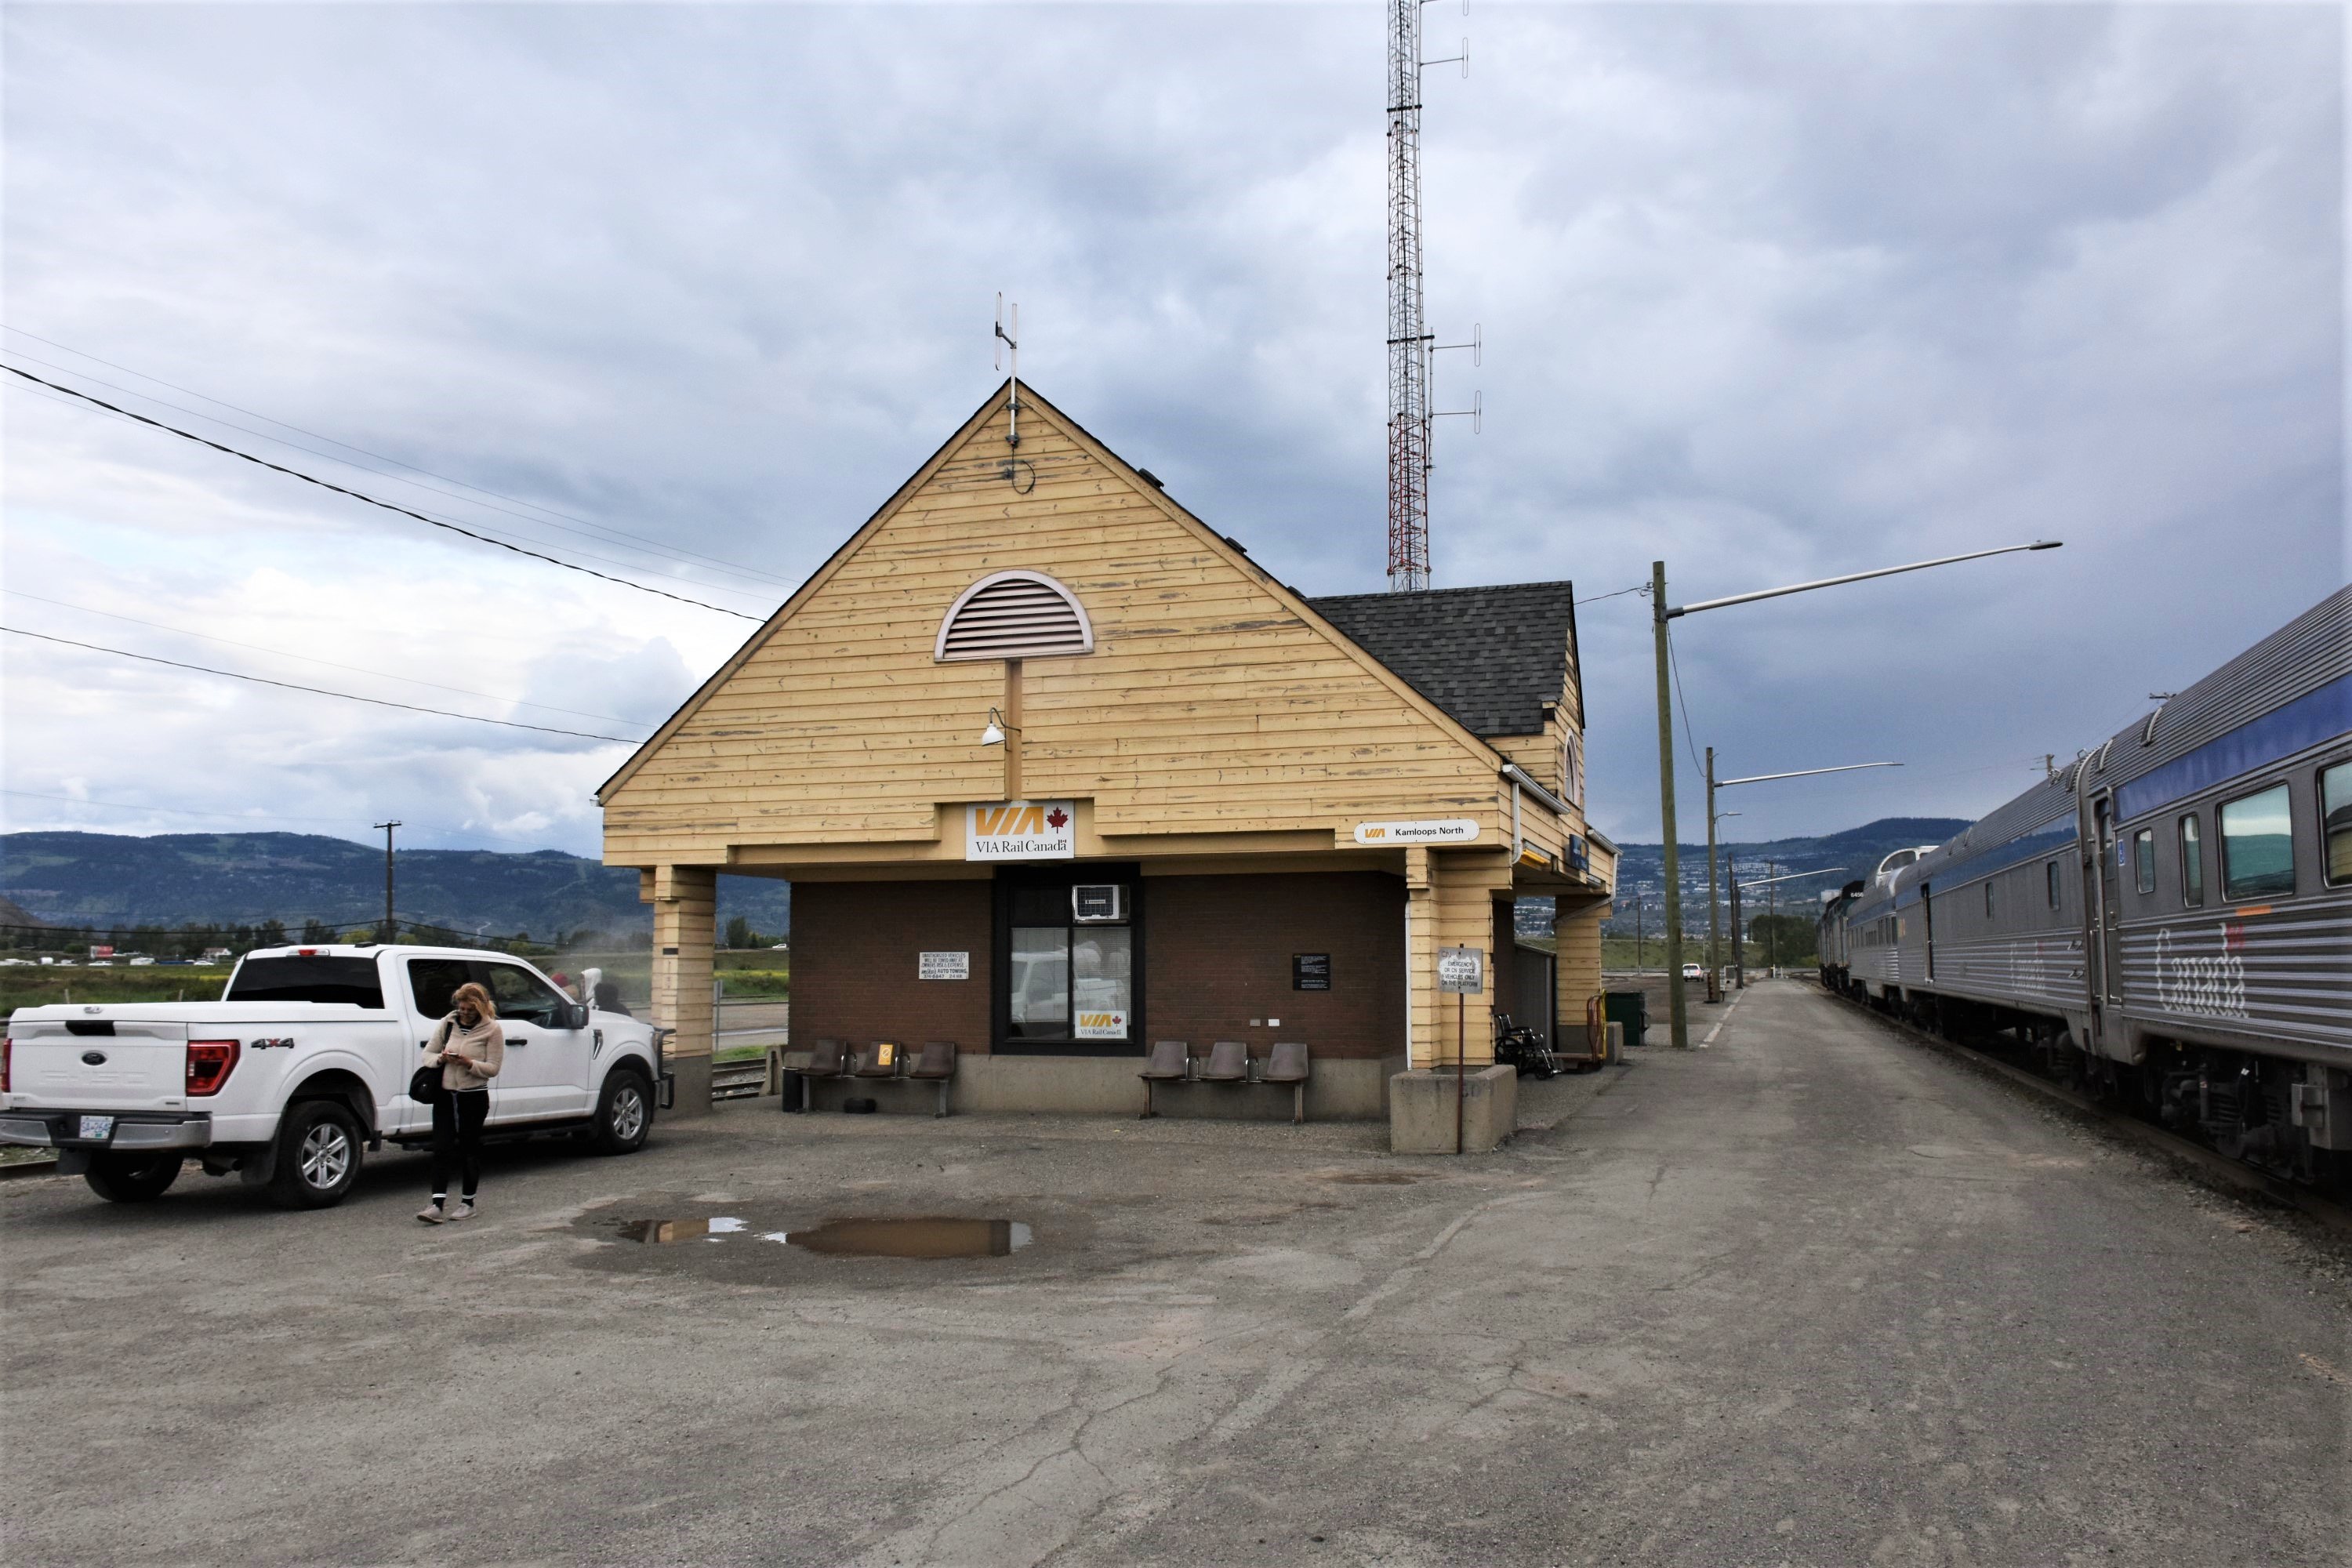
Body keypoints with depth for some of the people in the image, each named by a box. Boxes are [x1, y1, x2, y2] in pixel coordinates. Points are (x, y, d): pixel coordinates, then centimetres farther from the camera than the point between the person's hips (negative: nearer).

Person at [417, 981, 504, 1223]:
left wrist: (469, 1063, -23)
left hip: (474, 1097, -3)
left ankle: (467, 1202, 18)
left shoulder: (492, 1029, -5)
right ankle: (437, 1205, -4)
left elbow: (493, 1068, -8)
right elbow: (428, 1055, 10)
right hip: (445, 1094, 3)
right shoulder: (447, 1023, 7)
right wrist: (441, 1059, -12)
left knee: (469, 1149, 6)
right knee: (441, 1148, -3)